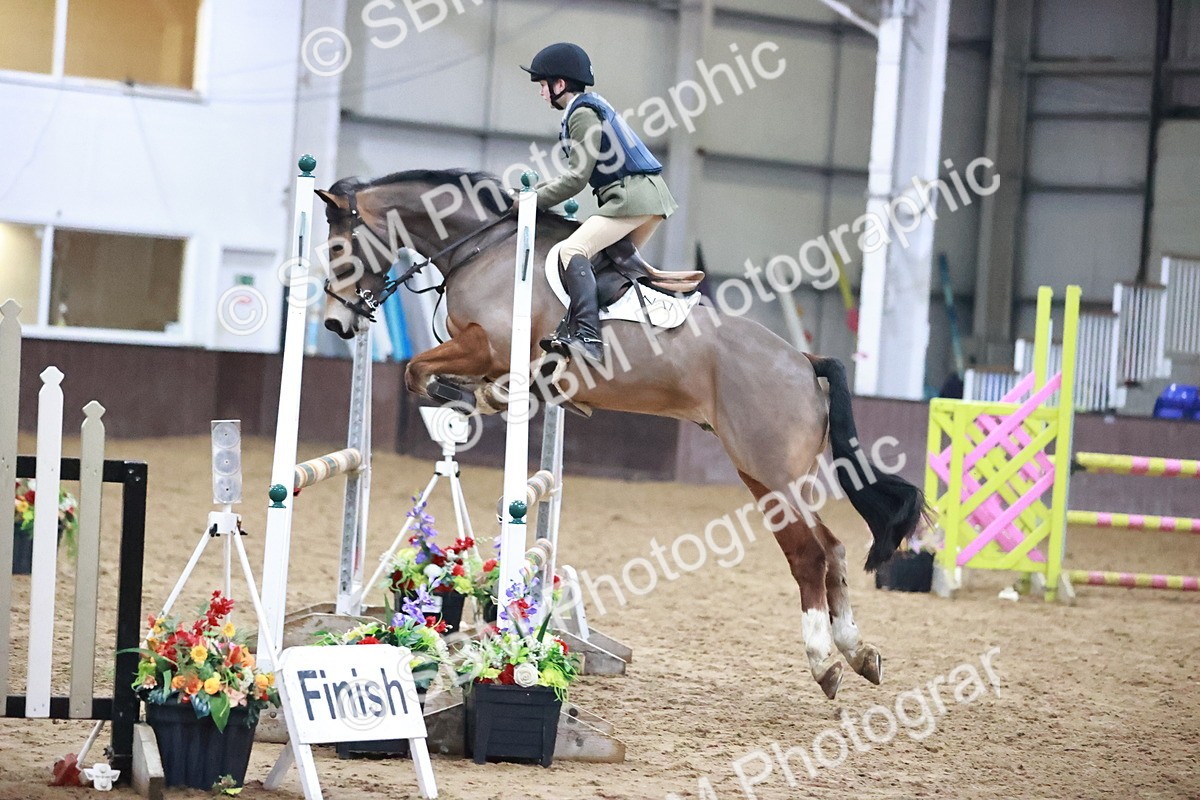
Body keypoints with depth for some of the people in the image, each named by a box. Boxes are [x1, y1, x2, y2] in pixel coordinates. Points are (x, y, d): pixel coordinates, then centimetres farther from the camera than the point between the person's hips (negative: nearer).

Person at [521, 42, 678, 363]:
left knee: (572, 251, -22)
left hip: (633, 195, -11)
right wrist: (538, 189, 16)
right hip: (650, 194, 11)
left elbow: (576, 179, -13)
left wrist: (532, 200, -6)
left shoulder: (582, 114, -10)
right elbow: (579, 173, 23)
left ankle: (586, 335, -37)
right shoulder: (591, 106, 20)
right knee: (620, 258, 28)